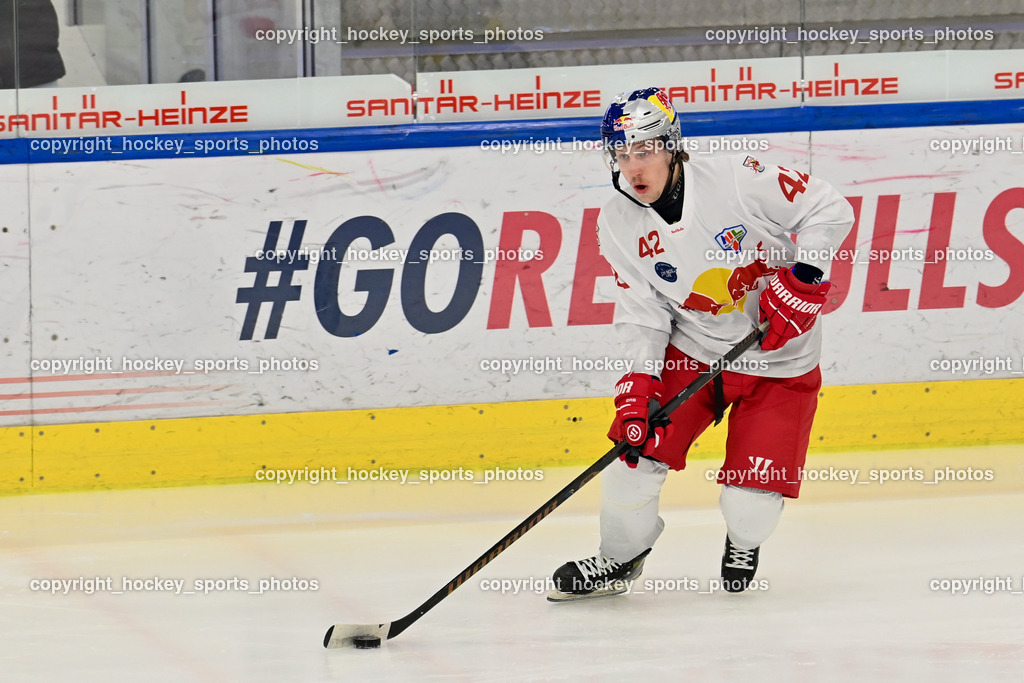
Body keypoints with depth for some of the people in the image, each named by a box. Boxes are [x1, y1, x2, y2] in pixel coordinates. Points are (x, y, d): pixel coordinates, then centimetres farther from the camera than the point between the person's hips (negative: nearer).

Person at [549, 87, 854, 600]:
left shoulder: (736, 181, -23)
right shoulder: (618, 226, -9)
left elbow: (829, 210, -14)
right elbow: (643, 313, -4)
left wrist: (803, 278, -23)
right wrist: (639, 383, -17)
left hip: (779, 362, -3)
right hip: (690, 354, 3)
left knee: (751, 503, -8)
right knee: (635, 448, -9)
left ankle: (743, 544, 30)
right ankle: (620, 557, 20)